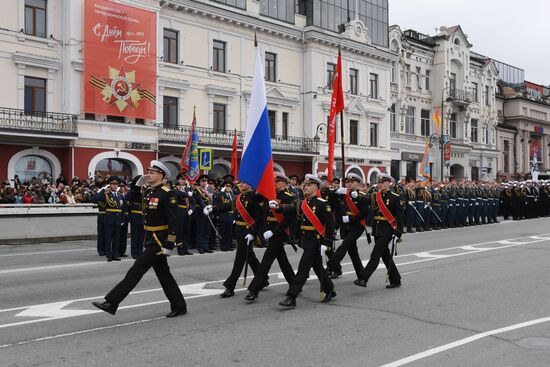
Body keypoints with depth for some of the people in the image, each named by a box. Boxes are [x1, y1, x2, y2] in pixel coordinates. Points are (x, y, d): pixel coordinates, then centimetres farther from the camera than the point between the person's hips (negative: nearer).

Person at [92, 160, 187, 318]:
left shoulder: (167, 194, -15)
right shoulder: (148, 192, 11)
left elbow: (173, 221, -19)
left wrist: (169, 244, -21)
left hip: (159, 241, -9)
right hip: (151, 239, 10)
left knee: (137, 270, -8)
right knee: (163, 274, 13)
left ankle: (111, 303, -3)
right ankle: (179, 306, 23)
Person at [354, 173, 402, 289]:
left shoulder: (395, 197, -7)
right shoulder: (375, 196, 11)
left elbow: (400, 216, -10)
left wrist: (398, 233, -14)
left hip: (387, 230, -7)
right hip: (377, 229, 7)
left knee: (375, 255, -10)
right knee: (385, 255, 14)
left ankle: (363, 279, -12)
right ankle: (395, 280, 26)